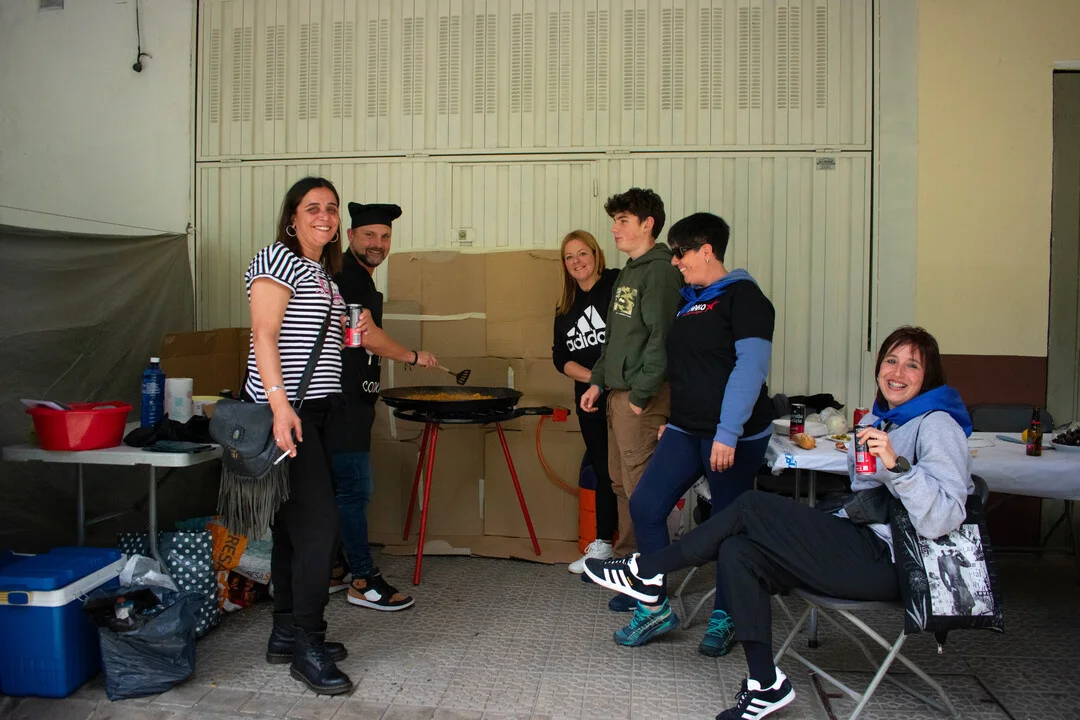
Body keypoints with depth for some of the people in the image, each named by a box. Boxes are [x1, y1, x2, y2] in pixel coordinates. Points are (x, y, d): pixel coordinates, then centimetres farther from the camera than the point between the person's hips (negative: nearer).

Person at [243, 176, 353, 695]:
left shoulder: (324, 273, 21)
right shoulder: (277, 259, -6)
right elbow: (264, 335, -17)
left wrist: (350, 335, 15)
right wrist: (281, 405, -25)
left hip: (314, 409, 9)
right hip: (284, 408, -9)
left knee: (294, 523, 12)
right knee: (317, 522, -12)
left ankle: (287, 633, 21)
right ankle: (307, 647, -4)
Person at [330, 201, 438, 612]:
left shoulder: (361, 279, 19)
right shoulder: (346, 276, -13)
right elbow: (367, 335, -19)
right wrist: (414, 357, -6)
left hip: (351, 401, 11)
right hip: (341, 402, -11)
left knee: (342, 487, 16)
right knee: (355, 488, -7)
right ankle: (364, 581, 1)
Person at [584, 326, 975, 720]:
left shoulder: (937, 425, -7)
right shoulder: (880, 419, 19)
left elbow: (941, 520, -20)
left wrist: (897, 465, -32)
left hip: (885, 560, -8)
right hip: (859, 544, 8)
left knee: (752, 506, -17)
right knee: (736, 551, -13)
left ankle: (644, 572, -5)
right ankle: (765, 685, -9)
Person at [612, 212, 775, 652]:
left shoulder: (743, 297, -10)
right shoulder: (690, 299, 16)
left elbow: (750, 368, -19)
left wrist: (728, 434, -24)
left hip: (733, 436, -8)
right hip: (686, 430, 8)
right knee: (644, 505, 0)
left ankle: (725, 618, 23)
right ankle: (655, 608, 12)